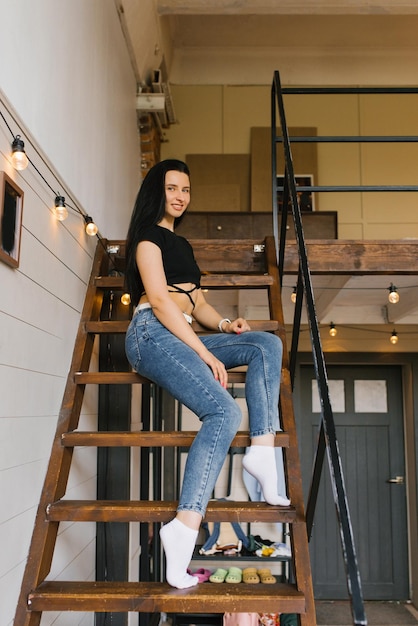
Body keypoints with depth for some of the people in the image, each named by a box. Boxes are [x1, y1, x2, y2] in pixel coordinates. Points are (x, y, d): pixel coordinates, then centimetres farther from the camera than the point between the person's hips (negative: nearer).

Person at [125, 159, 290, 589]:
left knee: (266, 344, -8)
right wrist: (204, 352, -15)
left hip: (181, 339, 8)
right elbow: (160, 300, -10)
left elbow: (196, 302, 24)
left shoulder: (181, 244, 28)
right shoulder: (148, 235, 2)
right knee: (224, 412, -27)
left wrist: (224, 324, 1)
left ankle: (262, 451, -18)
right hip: (152, 335, -8)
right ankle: (185, 527, -36)